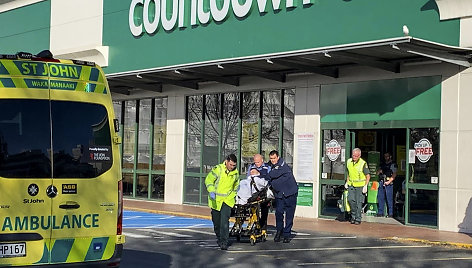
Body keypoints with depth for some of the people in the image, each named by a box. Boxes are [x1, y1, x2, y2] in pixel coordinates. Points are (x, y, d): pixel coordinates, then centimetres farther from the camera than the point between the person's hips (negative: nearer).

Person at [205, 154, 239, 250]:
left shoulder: (236, 173, 3)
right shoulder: (217, 169, -10)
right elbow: (208, 180, -8)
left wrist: (234, 194, 18)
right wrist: (211, 191, -21)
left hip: (228, 200, 1)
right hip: (216, 200, -1)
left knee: (224, 221, -16)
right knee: (216, 221, 10)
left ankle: (223, 242, -16)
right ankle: (218, 237, 35)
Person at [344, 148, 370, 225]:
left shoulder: (363, 163, -13)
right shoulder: (349, 162, 3)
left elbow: (368, 176, -6)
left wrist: (365, 186, -12)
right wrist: (347, 182, 12)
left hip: (360, 185, -4)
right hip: (351, 184, 4)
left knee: (359, 202, -3)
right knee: (351, 200, -7)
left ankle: (358, 219, 6)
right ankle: (353, 215, 13)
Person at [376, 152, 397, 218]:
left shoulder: (393, 164, 2)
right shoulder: (382, 164, 21)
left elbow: (394, 174, -7)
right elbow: (377, 173, 26)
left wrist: (389, 181, -16)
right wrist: (379, 171, 2)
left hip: (389, 183, -6)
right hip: (381, 182, 6)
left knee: (389, 198, -7)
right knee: (380, 197, 5)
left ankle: (390, 213, -4)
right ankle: (380, 212, 12)